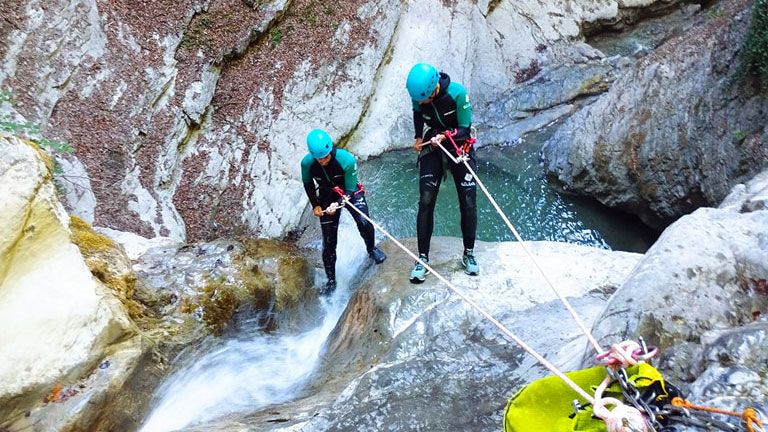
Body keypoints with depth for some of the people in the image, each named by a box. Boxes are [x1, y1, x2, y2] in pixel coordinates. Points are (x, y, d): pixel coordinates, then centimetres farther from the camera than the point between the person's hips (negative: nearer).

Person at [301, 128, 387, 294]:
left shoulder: (347, 160, -31)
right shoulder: (307, 163, -24)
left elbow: (350, 189, -21)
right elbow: (307, 183, -1)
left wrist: (337, 204, -37)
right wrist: (315, 205, -6)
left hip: (350, 193, -1)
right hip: (327, 197, 2)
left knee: (364, 223, -23)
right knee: (329, 242, 0)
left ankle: (371, 249, 11)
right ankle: (331, 280, 16)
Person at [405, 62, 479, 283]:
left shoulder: (457, 93, -25)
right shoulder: (418, 93, -14)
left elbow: (464, 129, -17)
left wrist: (445, 136, -32)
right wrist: (418, 136, 1)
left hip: (460, 147, -2)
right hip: (432, 148, 2)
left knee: (468, 203, -5)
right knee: (425, 201, -9)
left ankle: (469, 254, 15)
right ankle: (422, 258, 0)